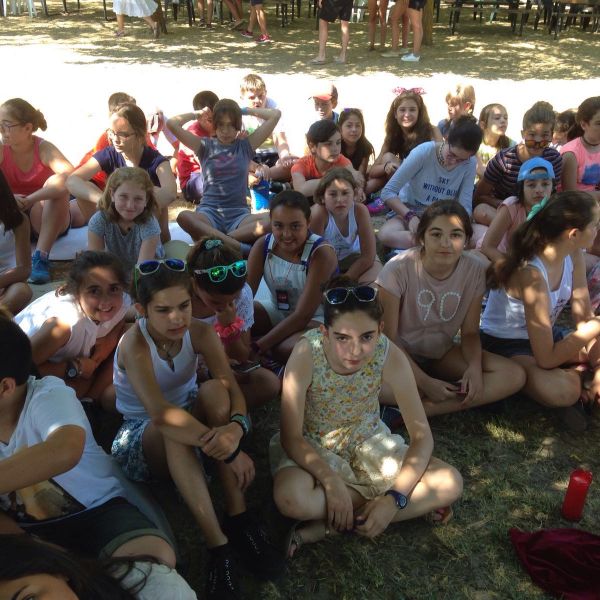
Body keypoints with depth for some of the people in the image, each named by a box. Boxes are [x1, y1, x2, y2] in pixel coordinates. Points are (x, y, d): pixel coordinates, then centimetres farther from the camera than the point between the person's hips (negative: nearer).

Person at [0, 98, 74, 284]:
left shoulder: (43, 149, -14)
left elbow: (71, 177, -35)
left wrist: (30, 200, -38)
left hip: (48, 222, -2)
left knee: (56, 183, -28)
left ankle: (41, 257, -34)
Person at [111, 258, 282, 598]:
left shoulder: (201, 332, -15)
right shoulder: (134, 344, -27)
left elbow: (233, 391, -25)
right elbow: (160, 415, -41)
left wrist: (237, 427, -48)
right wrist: (228, 451, -45)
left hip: (188, 415, 4)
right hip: (142, 436, -3)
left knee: (214, 389, -30)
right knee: (172, 431, -39)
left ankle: (238, 517, -28)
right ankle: (218, 545, -36)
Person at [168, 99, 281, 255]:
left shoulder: (246, 145, 13)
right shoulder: (205, 146, 12)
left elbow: (275, 115, 9)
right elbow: (172, 124, 2)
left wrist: (245, 110, 16)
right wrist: (198, 113, 14)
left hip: (239, 213, 1)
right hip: (209, 212, 0)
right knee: (184, 217, -36)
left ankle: (213, 238, -32)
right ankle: (236, 245, -41)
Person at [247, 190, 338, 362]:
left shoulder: (321, 253, -26)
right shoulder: (263, 245, -12)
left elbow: (303, 315, -28)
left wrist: (257, 347, -32)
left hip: (317, 318, -4)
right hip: (276, 311, 5)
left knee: (286, 350, -34)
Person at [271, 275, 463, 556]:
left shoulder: (390, 356, -24)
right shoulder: (307, 353, -30)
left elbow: (422, 435, -17)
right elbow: (291, 437, -22)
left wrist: (394, 499, -27)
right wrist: (332, 482, -33)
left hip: (366, 438, 3)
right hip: (311, 445, -2)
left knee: (450, 483, -15)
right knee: (290, 499, -36)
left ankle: (329, 525, -15)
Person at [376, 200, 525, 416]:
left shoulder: (475, 270, -12)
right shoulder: (398, 269, -23)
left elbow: (470, 332, -2)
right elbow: (388, 338, -16)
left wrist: (475, 366, -22)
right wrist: (424, 382, -24)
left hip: (441, 353, 5)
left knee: (514, 376, -17)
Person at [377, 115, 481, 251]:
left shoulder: (470, 164, -8)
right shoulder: (423, 152, -18)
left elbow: (464, 207, -9)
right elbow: (388, 192, -18)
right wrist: (410, 216, -32)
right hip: (409, 212, -1)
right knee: (386, 235, -36)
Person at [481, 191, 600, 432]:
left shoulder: (573, 255, -10)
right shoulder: (531, 274, -33)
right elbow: (546, 359, -30)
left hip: (547, 337, 8)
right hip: (505, 345, -7)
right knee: (563, 390, -34)